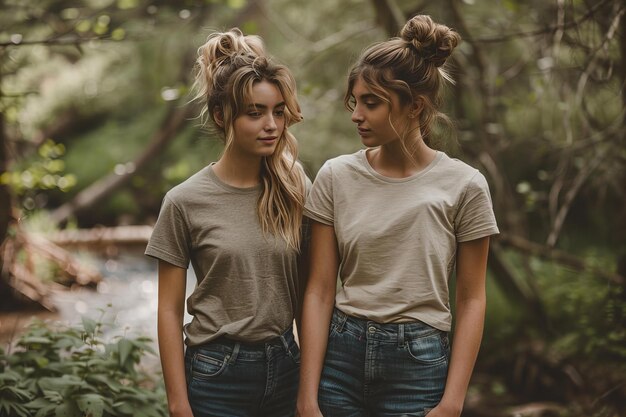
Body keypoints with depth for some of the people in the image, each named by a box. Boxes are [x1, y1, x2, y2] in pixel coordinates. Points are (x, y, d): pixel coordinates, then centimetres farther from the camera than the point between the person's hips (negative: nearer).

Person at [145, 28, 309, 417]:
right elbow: (170, 311, -5)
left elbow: (304, 293, 6)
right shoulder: (185, 202, -9)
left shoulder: (295, 191, -1)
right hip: (217, 371, -3)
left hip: (287, 367, 3)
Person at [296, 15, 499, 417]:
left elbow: (471, 300, -3)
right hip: (341, 355, 2)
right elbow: (320, 291, -3)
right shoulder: (336, 177, -2)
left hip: (419, 364, -1)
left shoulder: (464, 186, -7)